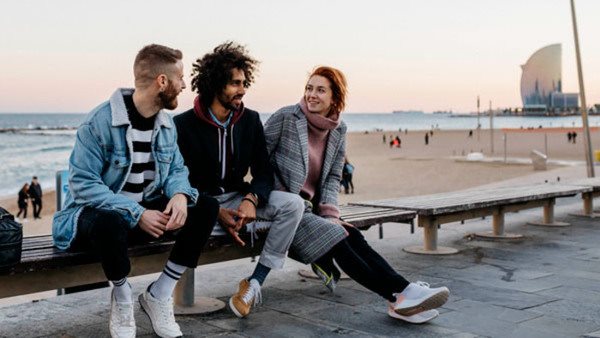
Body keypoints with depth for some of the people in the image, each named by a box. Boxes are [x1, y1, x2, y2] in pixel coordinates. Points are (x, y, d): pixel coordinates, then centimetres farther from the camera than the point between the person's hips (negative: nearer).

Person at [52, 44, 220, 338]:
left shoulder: (166, 123, 3)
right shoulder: (100, 121, -20)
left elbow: (176, 169, 7)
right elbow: (83, 184, -23)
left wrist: (180, 195, -19)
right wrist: (137, 214, -30)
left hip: (148, 212, 7)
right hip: (98, 213, -6)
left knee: (206, 208, -12)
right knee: (110, 222, -41)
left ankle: (158, 296, -4)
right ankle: (122, 299, -9)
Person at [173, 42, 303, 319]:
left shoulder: (250, 120, 3)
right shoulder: (184, 125, -10)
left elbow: (263, 172, 1)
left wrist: (251, 200, -22)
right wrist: (217, 212, -24)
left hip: (237, 198, 5)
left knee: (293, 204, -21)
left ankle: (255, 283, -18)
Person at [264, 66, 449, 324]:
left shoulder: (338, 130, 8)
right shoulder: (285, 118, -7)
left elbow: (333, 176, 11)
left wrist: (329, 212, -4)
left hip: (310, 208, 5)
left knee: (353, 236, -20)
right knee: (335, 238, -25)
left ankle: (403, 294, -31)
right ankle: (399, 295, -31)